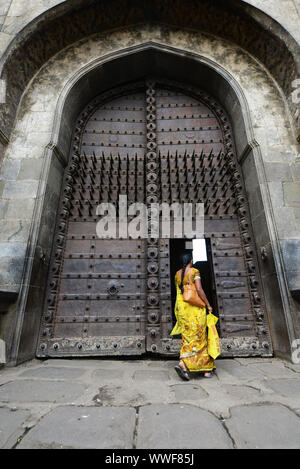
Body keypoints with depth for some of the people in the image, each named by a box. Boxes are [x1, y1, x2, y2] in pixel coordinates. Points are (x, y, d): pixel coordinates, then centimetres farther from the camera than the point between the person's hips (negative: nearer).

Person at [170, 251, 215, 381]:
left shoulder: (177, 274, 10)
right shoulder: (194, 271, -6)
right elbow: (199, 289, -13)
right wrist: (208, 305, -5)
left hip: (181, 308, 6)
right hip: (195, 307, -6)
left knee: (188, 336, 9)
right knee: (198, 336, 1)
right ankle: (182, 364, -11)